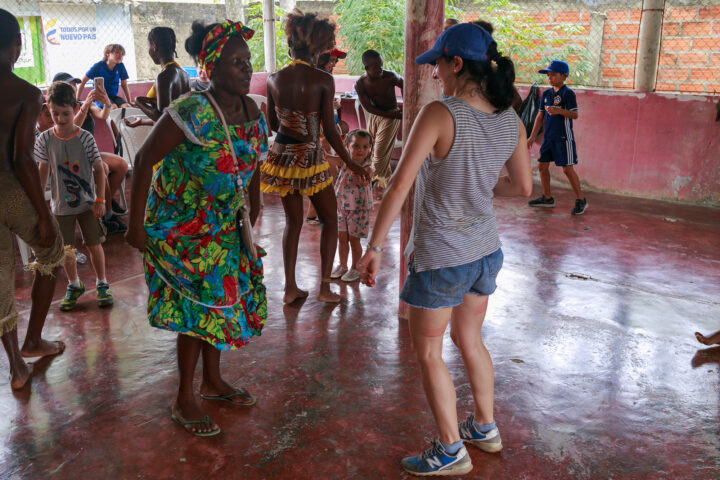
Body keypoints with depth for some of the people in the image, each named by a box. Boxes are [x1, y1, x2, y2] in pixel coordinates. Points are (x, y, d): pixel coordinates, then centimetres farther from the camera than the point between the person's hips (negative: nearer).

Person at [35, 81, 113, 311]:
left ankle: (102, 285, 24)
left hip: (87, 203, -2)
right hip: (61, 205, 2)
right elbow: (43, 171, 4)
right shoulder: (45, 139, -6)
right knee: (66, 249, 10)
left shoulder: (85, 138, -11)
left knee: (94, 245, 7)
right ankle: (74, 286, 30)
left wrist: (100, 200, -9)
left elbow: (99, 170, -6)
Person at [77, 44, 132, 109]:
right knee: (113, 107, -35)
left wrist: (130, 102, 3)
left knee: (127, 106, -29)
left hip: (113, 96, 3)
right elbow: (82, 82, -3)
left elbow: (124, 85, 9)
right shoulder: (99, 66, -9)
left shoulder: (120, 66, 0)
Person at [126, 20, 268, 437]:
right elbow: (144, 160, -21)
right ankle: (185, 400, 15)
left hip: (224, 224, 7)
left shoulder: (252, 111, -3)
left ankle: (213, 381, 33)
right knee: (200, 305, -3)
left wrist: (254, 203, 14)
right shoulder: (194, 113, -25)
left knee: (230, 296, 13)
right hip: (181, 226, -7)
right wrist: (136, 226, -19)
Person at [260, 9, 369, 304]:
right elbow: (330, 130, -11)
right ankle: (325, 287, 12)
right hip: (310, 158, -4)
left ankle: (290, 288, 19)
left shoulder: (274, 79, -1)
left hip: (281, 155, 4)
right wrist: (351, 164, -2)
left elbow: (272, 124, 8)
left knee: (293, 221, 16)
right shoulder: (323, 80, -12)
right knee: (329, 220, 13)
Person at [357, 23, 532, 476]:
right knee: (470, 339, 26)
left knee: (428, 353, 12)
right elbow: (523, 187, 7)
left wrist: (375, 246, -16)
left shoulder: (439, 114, -21)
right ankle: (485, 428, 41)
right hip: (485, 251, 7)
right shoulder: (511, 120, -2)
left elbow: (400, 185, -23)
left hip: (440, 257, -7)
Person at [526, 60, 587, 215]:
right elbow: (540, 115, 15)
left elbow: (575, 114, -17)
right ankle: (547, 198, 25)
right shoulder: (546, 93, 10)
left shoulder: (568, 93, -10)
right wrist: (533, 136, 12)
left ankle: (581, 200, 5)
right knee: (542, 165, 10)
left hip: (563, 137, -7)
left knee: (567, 169, -7)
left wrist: (559, 110, -33)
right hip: (548, 137, 7)